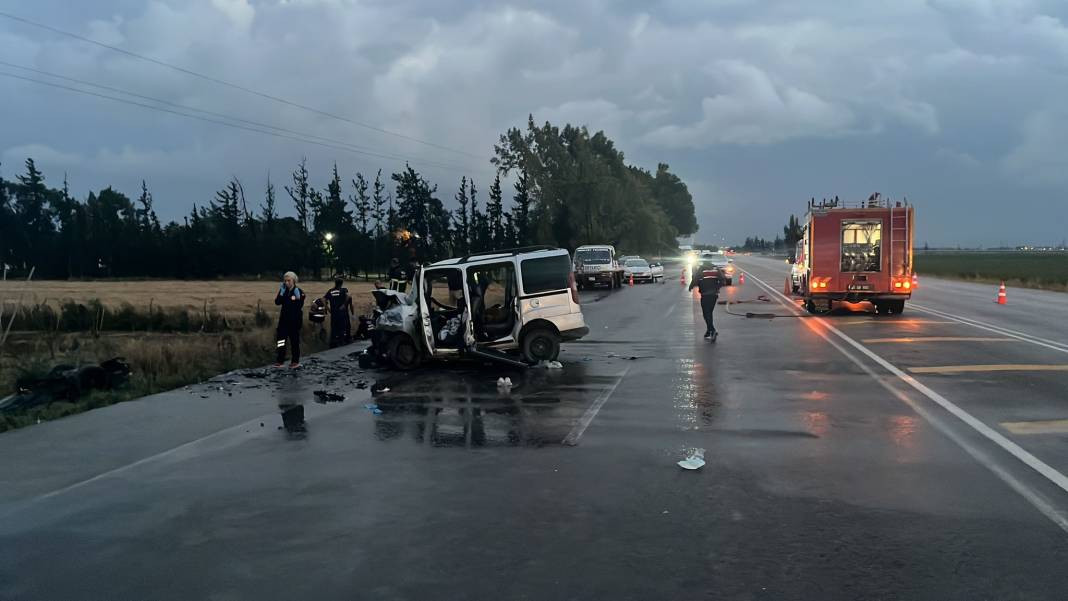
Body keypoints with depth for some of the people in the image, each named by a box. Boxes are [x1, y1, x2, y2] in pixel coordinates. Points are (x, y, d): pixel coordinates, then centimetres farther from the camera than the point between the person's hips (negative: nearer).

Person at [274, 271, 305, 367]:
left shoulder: (299, 292, -7)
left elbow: (300, 306, -14)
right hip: (284, 319, 4)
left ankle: (295, 361, 13)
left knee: (294, 341, 3)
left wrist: (297, 298, -25)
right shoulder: (283, 291, 7)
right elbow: (277, 302, -4)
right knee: (280, 339, 1)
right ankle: (280, 360, 7)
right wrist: (281, 292, -10)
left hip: (295, 320, -4)